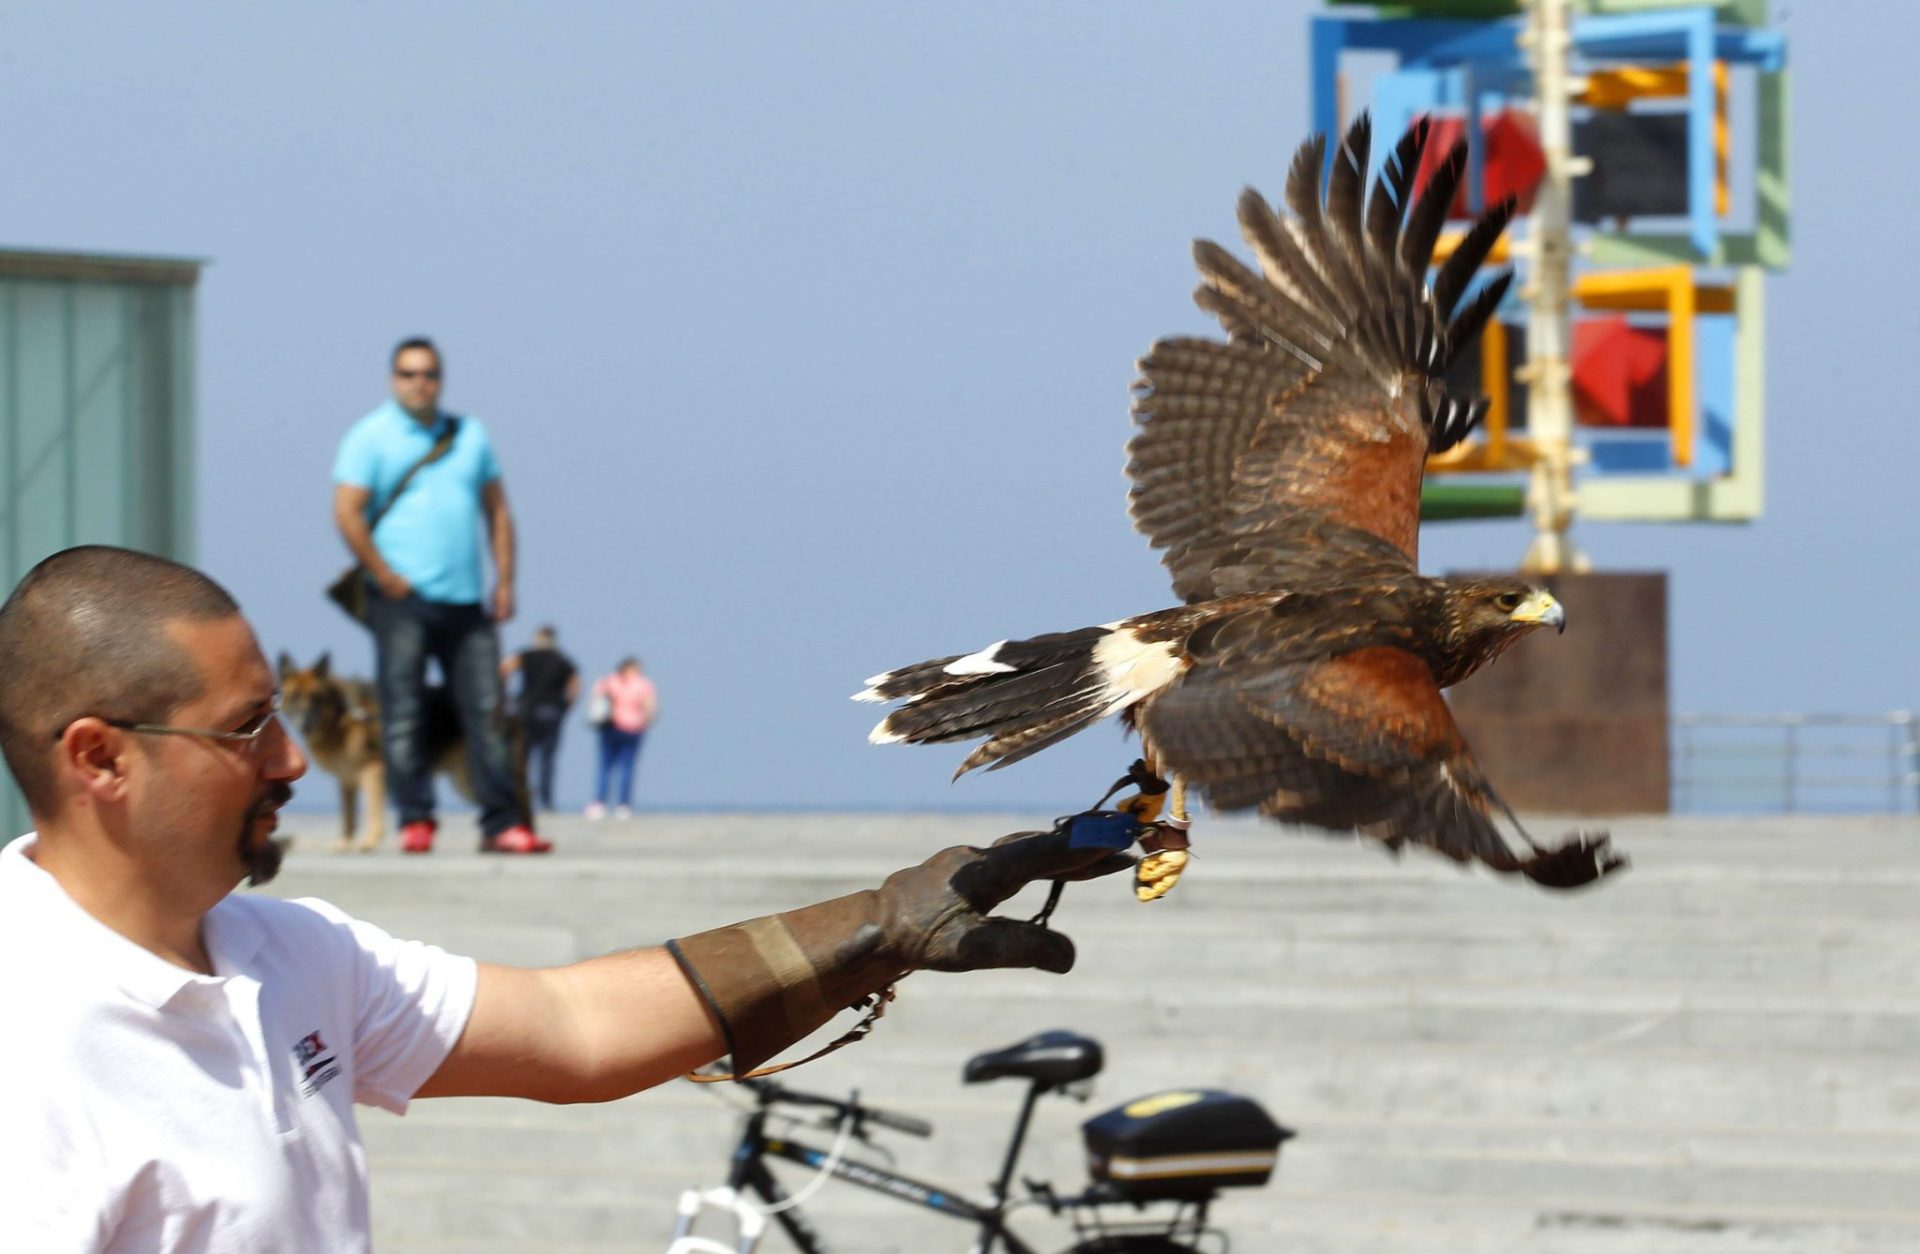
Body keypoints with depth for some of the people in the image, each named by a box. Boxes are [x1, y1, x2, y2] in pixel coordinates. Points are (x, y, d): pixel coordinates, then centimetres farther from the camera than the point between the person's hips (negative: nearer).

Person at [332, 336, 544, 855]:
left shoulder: (469, 434, 16)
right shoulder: (371, 437, 1)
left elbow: (497, 510, 19)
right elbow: (347, 514, -7)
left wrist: (504, 582, 9)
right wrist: (387, 580, -10)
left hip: (465, 599, 4)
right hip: (404, 600, -4)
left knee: (486, 712, -1)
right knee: (404, 713, -5)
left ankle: (502, 824, -1)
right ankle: (415, 821, 0)